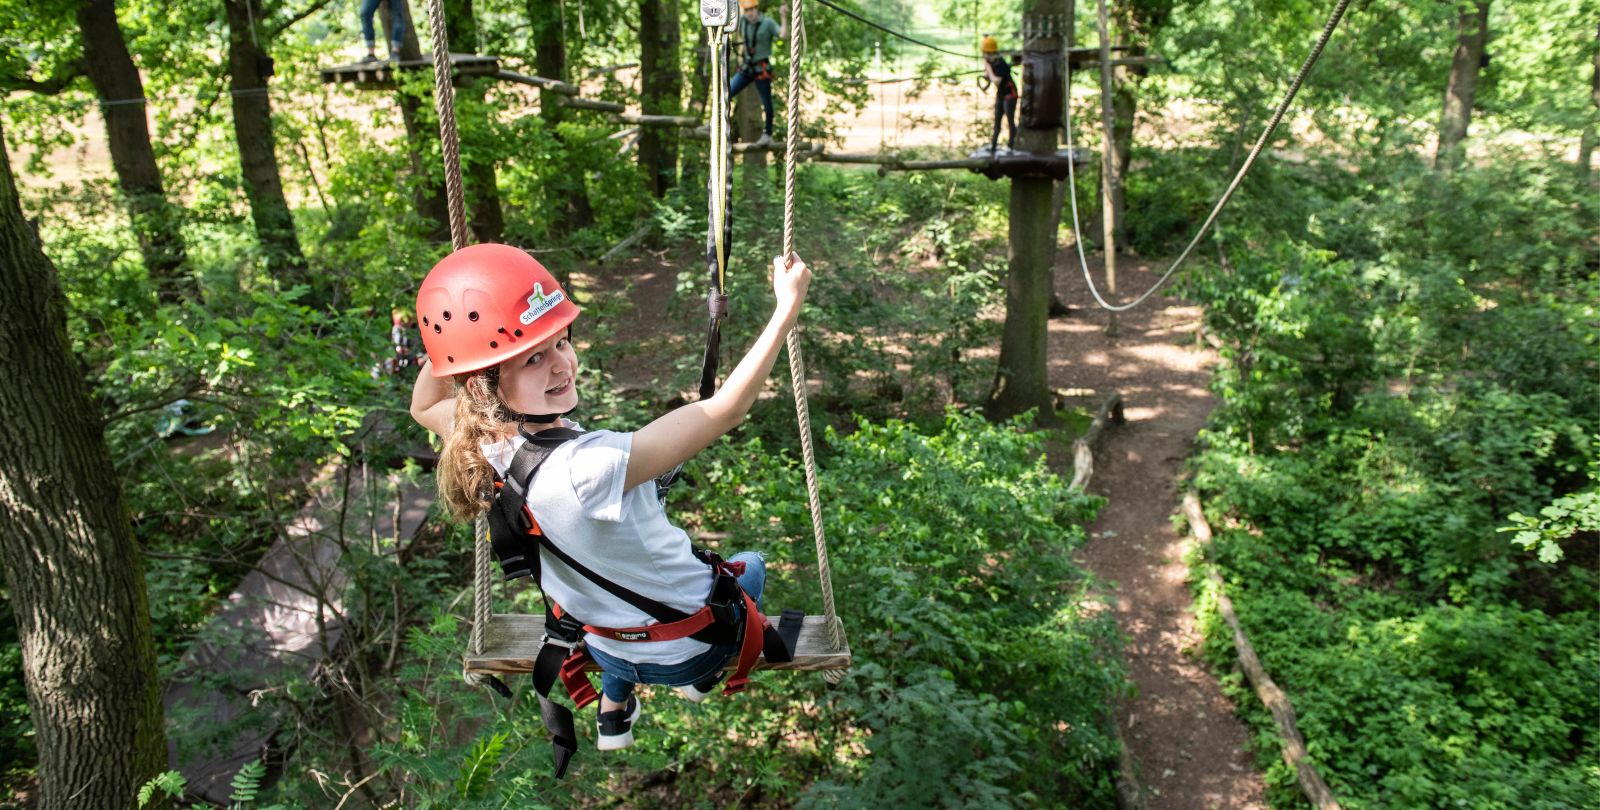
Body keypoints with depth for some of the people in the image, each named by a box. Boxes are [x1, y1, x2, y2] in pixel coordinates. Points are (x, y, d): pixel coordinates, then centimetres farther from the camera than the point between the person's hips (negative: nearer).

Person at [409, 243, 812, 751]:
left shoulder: (485, 445, -20)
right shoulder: (588, 467, -43)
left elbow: (423, 406, 4)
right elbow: (726, 410, -37)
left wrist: (451, 336, -12)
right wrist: (788, 309, -31)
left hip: (602, 645, 5)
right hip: (685, 648, -5)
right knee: (749, 566, 28)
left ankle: (614, 710, 52)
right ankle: (702, 680, 49)